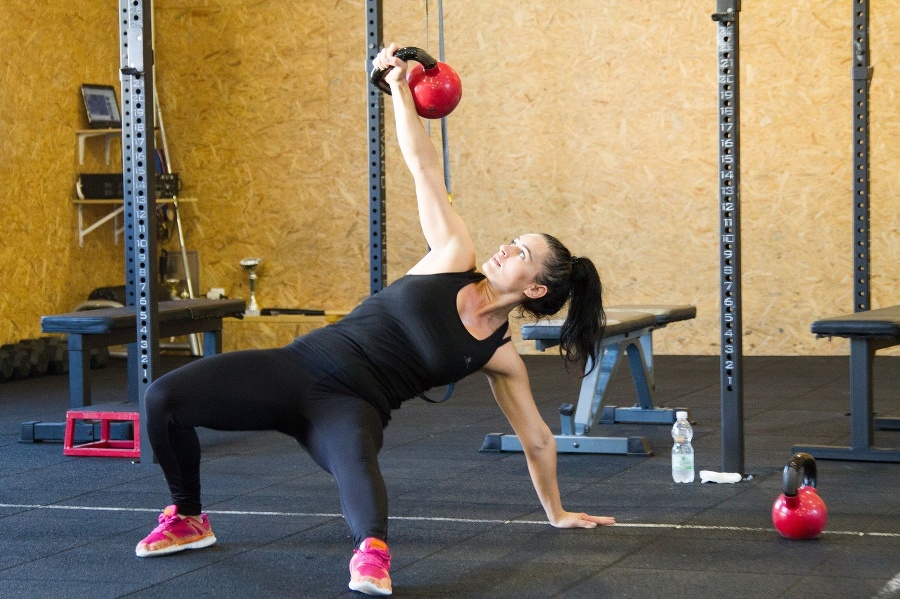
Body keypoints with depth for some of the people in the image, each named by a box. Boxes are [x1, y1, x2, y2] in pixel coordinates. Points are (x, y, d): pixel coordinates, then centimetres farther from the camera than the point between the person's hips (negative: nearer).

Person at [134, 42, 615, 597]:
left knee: (356, 461, -44)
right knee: (164, 398, -15)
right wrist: (399, 87, -1)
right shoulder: (455, 260, 7)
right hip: (302, 366, 3)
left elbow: (537, 437, 17)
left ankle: (372, 555, -65)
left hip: (350, 407, -3)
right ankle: (188, 520, 9)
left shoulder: (501, 357, 5)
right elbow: (423, 168, 4)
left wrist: (557, 512, 23)